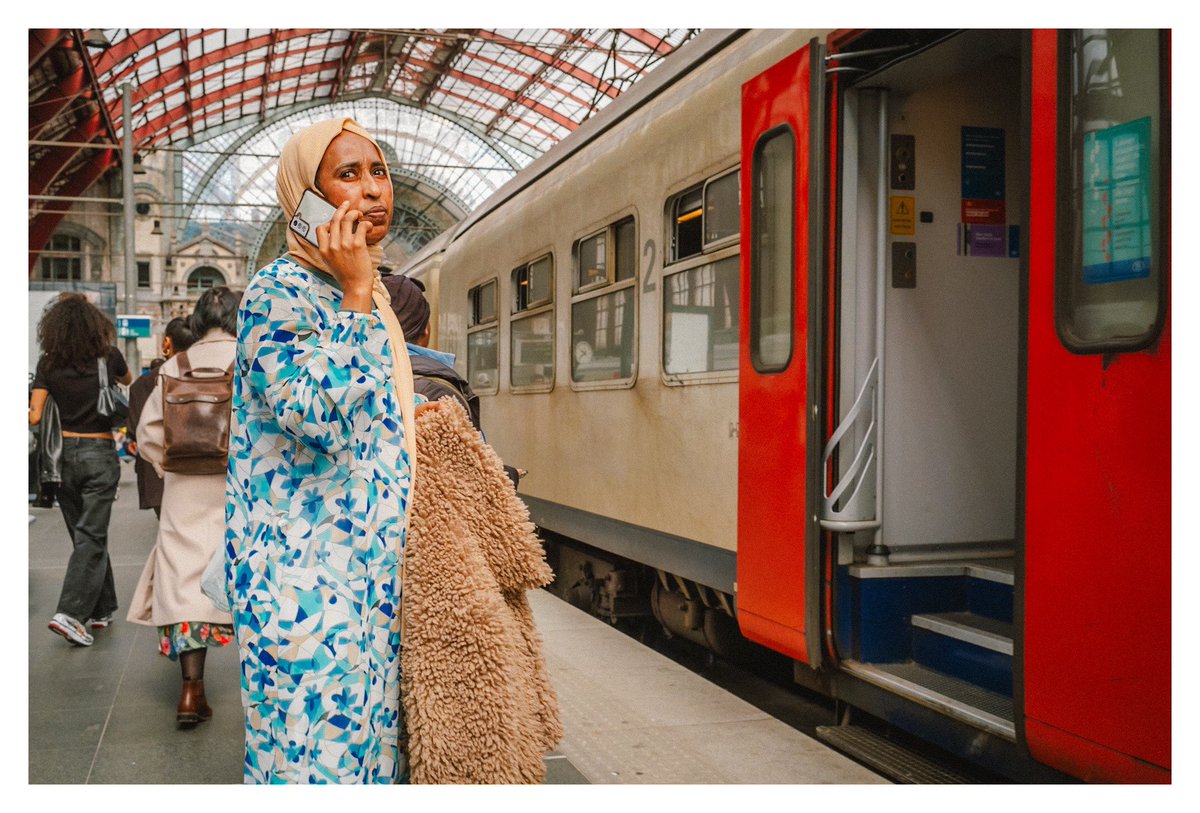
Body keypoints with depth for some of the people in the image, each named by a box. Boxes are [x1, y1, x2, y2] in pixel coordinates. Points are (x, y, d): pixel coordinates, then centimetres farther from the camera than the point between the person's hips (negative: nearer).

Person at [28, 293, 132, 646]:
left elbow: (34, 416, -4)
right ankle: (70, 614, -12)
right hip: (99, 454, -2)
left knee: (86, 534, 14)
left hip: (65, 454, 3)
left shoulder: (48, 365, -2)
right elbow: (128, 380, 18)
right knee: (91, 537, -1)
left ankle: (102, 609, 22)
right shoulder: (108, 357, -4)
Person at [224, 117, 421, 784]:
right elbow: (323, 416, -26)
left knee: (370, 723, 14)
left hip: (370, 560, 8)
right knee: (320, 737, -2)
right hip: (304, 568, -8)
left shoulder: (369, 292, 15)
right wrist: (355, 294, -22)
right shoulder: (278, 291, -11)